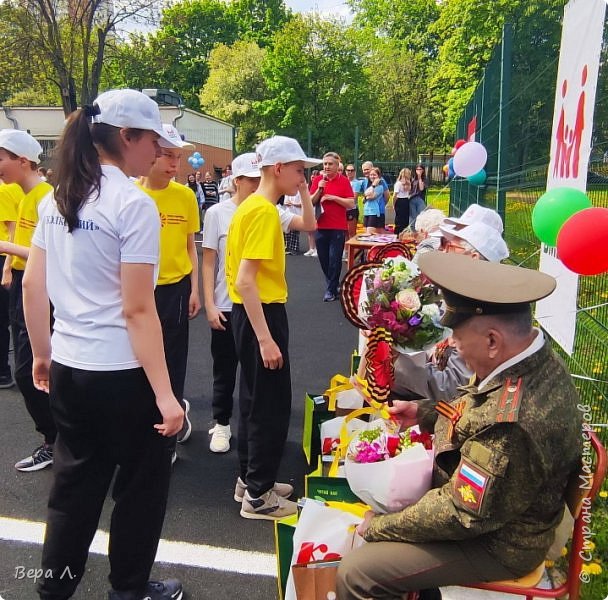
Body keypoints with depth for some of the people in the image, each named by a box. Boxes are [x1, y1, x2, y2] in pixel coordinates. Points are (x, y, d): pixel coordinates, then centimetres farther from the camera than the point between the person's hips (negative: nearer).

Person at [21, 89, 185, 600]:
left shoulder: (58, 199, 6)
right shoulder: (134, 203, -16)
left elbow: (32, 284, 9)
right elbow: (137, 310, -21)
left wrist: (42, 354, 19)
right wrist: (164, 393, -18)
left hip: (69, 369, 7)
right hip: (122, 374, -7)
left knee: (75, 487, 22)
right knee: (141, 486, 15)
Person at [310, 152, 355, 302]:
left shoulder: (344, 181, -2)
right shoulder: (317, 180, 6)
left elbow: (351, 204, -6)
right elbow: (310, 202, 4)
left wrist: (333, 197, -14)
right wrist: (319, 189, -11)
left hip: (338, 227, -3)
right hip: (321, 226, 3)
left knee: (335, 259, -2)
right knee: (323, 259, 11)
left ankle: (331, 290, 8)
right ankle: (332, 283, 29)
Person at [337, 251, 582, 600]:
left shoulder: (511, 427, -38)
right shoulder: (536, 357, -11)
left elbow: (461, 516, -27)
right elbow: (485, 417, 9)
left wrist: (379, 527, -14)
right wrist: (423, 412, 2)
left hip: (499, 544, -9)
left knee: (355, 572, -11)